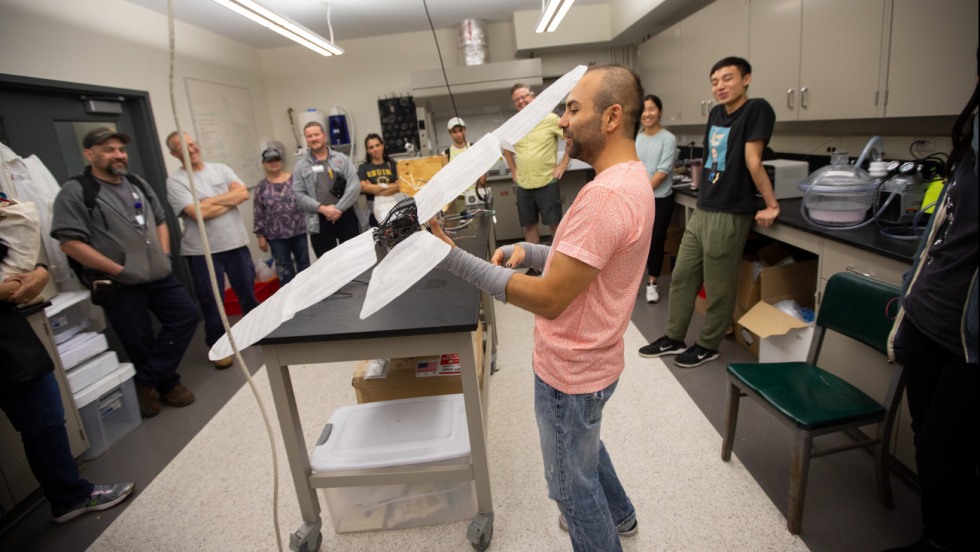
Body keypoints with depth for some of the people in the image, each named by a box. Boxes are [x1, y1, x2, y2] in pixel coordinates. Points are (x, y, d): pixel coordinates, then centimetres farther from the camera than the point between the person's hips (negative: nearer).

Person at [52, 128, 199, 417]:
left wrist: (164, 254, 5)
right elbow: (70, 242, -15)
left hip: (159, 274, 6)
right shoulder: (75, 192, -10)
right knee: (140, 342, 4)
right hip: (119, 284, -6)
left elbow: (160, 220, 19)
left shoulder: (138, 184, 10)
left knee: (186, 315, 5)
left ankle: (149, 382, 17)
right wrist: (118, 269, -17)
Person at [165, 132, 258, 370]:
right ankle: (218, 347, 24)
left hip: (237, 244, 3)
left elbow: (243, 193, -6)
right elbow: (197, 212, -17)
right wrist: (229, 200, -8)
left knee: (248, 293, 16)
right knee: (212, 302, 8)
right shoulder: (175, 181, -5)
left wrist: (211, 200, -11)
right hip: (203, 252, -3)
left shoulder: (221, 169, 7)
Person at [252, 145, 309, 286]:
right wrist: (261, 236, 0)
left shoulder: (294, 179, 2)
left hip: (299, 230, 0)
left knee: (304, 263, 10)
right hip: (276, 235, 0)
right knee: (283, 267, 7)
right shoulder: (262, 187, 3)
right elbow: (258, 213, 3)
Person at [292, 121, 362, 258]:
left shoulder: (342, 159, 7)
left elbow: (354, 186, -2)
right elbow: (299, 194, 1)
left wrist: (338, 208, -11)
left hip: (345, 216, 0)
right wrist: (322, 208, -13)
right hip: (319, 221, 0)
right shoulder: (300, 166, 9)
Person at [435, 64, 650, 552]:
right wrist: (530, 252, -1)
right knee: (583, 446, 34)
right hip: (589, 358, 10)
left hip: (572, 370, -10)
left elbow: (549, 299, -30)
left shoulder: (607, 194, -30)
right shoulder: (630, 178, 4)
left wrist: (454, 260, -29)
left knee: (573, 483, 15)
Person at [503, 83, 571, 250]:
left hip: (547, 182, -4)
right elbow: (505, 147, 24)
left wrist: (563, 164, -6)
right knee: (529, 225, 9)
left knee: (555, 224, 1)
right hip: (523, 185, 4)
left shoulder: (550, 119, -5)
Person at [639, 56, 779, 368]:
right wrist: (705, 191, 16)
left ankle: (708, 346, 20)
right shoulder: (716, 113, 13)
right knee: (682, 276, 12)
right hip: (701, 211, 8)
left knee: (718, 287, 3)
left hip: (729, 215, -8)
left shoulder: (756, 110, -10)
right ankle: (674, 338, 24)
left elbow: (752, 162, -14)